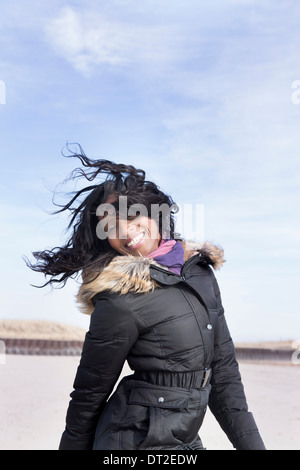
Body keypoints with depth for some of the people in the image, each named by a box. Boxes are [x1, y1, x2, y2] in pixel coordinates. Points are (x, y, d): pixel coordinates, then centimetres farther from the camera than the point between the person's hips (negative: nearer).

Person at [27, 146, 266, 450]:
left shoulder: (201, 270, 1)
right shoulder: (121, 302, -19)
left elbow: (222, 367, 4)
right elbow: (89, 396, -9)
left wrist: (252, 444, 4)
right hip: (139, 439, -6)